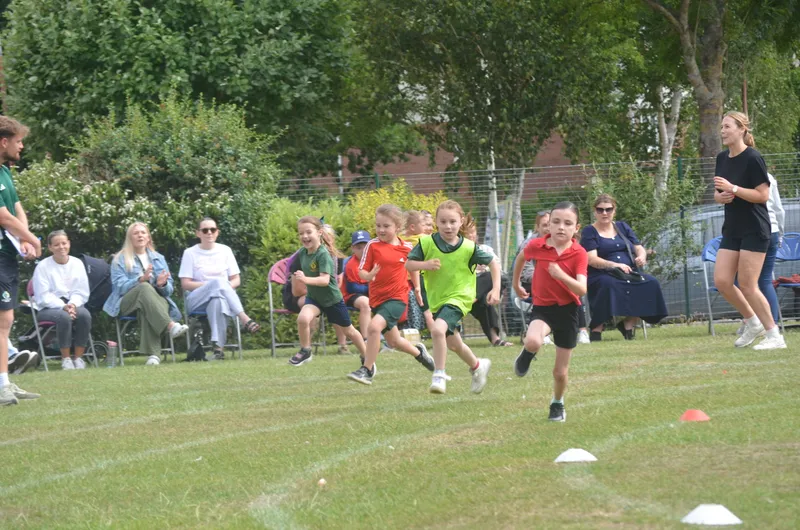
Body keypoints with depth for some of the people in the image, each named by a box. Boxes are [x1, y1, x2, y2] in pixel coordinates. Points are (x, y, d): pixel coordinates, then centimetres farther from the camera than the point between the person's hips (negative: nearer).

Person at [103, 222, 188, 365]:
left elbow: (169, 289, 14)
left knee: (147, 310, -38)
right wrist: (140, 280, -21)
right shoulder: (120, 259, 14)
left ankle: (152, 354, -56)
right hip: (127, 303, -1)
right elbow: (120, 286, -3)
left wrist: (162, 284, -11)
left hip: (157, 299, 1)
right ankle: (171, 326, -56)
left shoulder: (158, 258, 24)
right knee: (145, 288, -37)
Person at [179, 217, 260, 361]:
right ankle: (244, 319, -49)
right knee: (218, 281, -36)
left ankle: (219, 347, -53)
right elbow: (185, 284, -2)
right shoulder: (190, 253, 7)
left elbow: (236, 280, 13)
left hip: (221, 296, 1)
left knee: (217, 301, -40)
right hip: (197, 300, -1)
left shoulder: (225, 250, 14)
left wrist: (226, 287, -12)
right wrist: (215, 285, -14)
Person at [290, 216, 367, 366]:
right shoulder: (302, 253, -8)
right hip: (313, 297, 4)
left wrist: (306, 280, -54)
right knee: (303, 318, -28)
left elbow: (325, 280, -40)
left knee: (349, 331, 15)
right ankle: (305, 352, -8)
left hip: (332, 299, -4)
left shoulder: (323, 254, -28)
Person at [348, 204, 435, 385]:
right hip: (377, 298, 3)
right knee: (394, 341, 16)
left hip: (397, 297, -3)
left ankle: (367, 370, -18)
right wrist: (368, 275, -27)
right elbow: (361, 271, -4)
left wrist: (417, 288, 23)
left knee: (374, 327, -27)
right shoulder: (372, 245, -5)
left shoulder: (406, 247, -4)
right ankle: (418, 352, 49)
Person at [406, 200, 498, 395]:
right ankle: (477, 366, 49)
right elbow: (408, 264, -4)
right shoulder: (427, 243, -10)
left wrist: (496, 289, -10)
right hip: (436, 300, 5)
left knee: (438, 329, -31)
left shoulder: (468, 248, -14)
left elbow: (493, 263, -3)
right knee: (454, 344, 21)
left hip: (458, 298, -5)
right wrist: (424, 265, -24)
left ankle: (439, 376, -20)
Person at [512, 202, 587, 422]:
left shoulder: (578, 254, -13)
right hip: (542, 307, 0)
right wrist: (516, 283, 26)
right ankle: (527, 354, 3)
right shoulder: (537, 246, -9)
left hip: (567, 310, 0)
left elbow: (582, 290, -23)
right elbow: (521, 257, 16)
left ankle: (557, 404, 38)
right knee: (533, 342, -35)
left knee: (561, 371, 8)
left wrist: (561, 275, -38)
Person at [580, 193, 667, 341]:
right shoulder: (589, 232, 5)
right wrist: (615, 265, -26)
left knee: (650, 283, -23)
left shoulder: (623, 228, 21)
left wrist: (641, 256, -10)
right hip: (601, 275, -5)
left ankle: (628, 324, -14)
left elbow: (639, 248, 16)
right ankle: (596, 330, -31)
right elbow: (591, 259, -10)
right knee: (609, 285, -40)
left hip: (629, 272, 5)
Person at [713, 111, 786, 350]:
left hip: (754, 230, -8)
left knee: (747, 285, -8)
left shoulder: (752, 158, -14)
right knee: (721, 281, 1)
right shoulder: (722, 158, 9)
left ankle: (774, 335, 2)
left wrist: (733, 189, -23)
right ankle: (753, 323, 19)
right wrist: (720, 196, -5)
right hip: (732, 229, 8)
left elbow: (763, 195, -17)